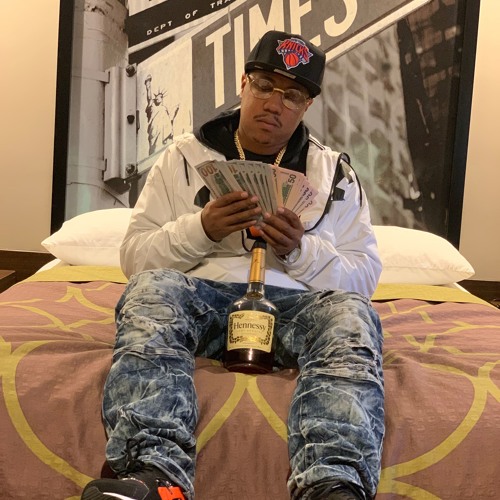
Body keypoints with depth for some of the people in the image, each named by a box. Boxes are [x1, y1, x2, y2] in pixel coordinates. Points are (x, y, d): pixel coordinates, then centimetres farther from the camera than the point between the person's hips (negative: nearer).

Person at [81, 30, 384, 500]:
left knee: (350, 314, -31)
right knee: (151, 288, -31)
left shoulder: (336, 173, 14)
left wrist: (301, 251, -12)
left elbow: (364, 277, 7)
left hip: (295, 302, 1)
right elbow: (135, 257, 6)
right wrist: (201, 229, -13)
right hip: (200, 295, 0)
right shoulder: (184, 156, 12)